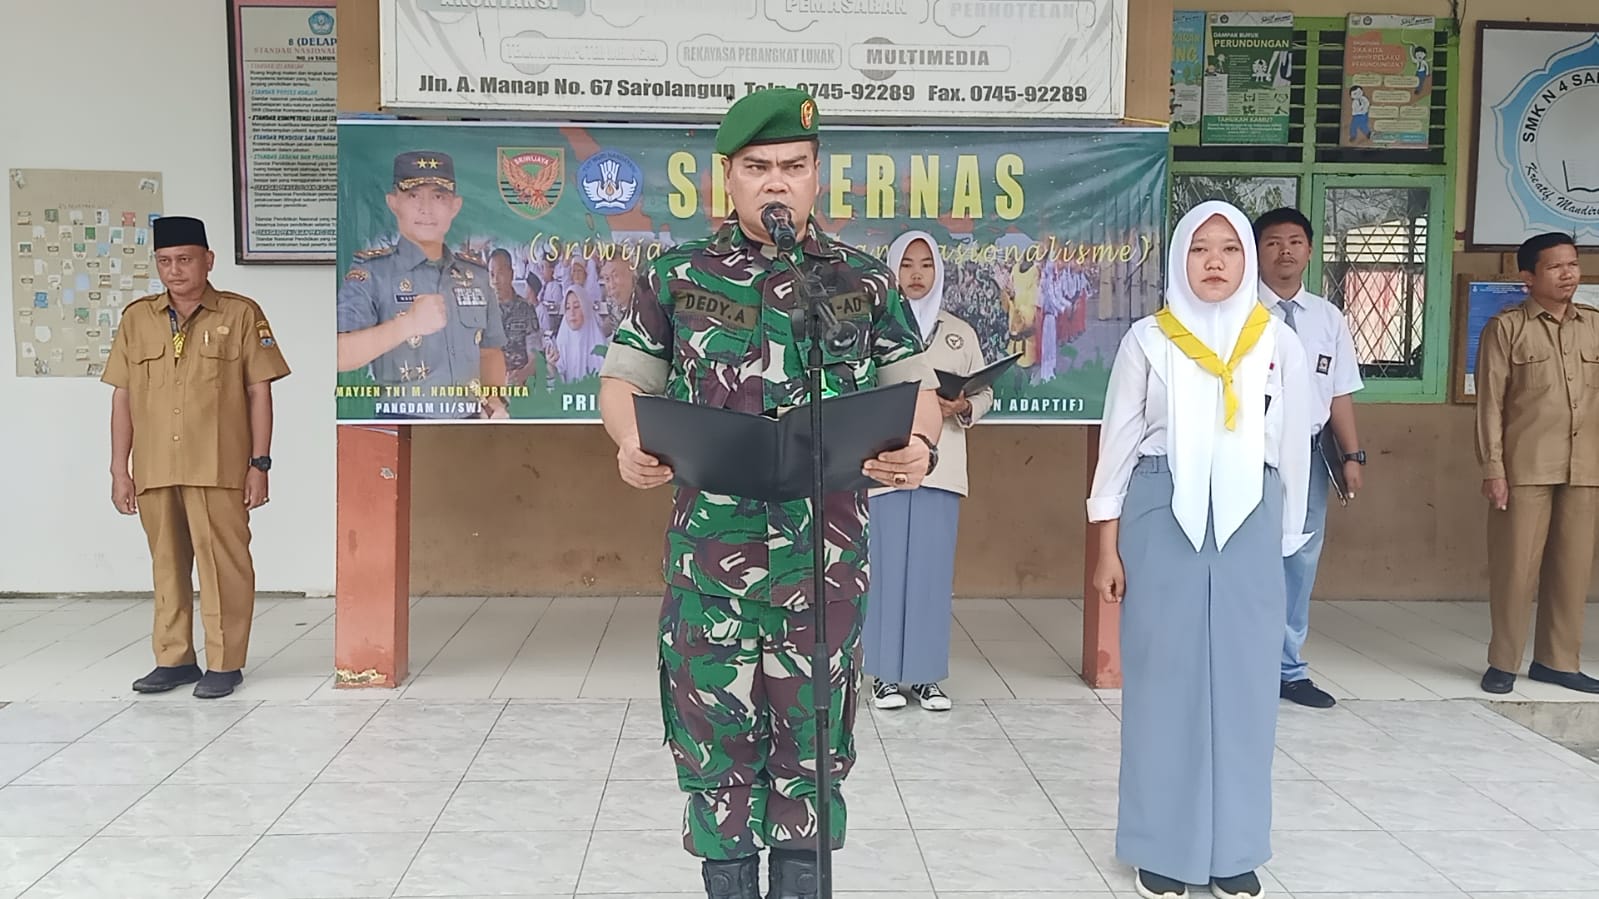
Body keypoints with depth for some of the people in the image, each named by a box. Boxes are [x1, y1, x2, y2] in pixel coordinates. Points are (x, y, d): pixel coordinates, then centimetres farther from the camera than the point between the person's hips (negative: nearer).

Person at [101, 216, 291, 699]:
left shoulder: (241, 314, 1)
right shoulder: (136, 318, 10)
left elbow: (259, 392, 0)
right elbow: (122, 396, 12)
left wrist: (259, 463, -5)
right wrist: (119, 469, 8)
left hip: (218, 468, -4)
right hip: (154, 470, 4)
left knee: (223, 563, -1)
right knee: (167, 565, 11)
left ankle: (225, 663, 9)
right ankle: (174, 659, 23)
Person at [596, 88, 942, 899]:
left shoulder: (864, 282, 6)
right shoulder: (676, 276, 6)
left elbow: (915, 386, 8)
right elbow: (624, 378, 9)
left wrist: (918, 447, -14)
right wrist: (630, 443, -13)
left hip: (825, 550, 0)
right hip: (710, 548, 0)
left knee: (811, 727, 9)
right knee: (714, 723, 8)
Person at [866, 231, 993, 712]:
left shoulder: (960, 333, 12)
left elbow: (985, 393, 12)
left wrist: (961, 408, -8)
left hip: (940, 466, 2)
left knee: (933, 567, 3)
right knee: (886, 566, -1)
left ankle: (927, 675, 12)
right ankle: (886, 674, 8)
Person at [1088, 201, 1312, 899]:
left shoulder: (1278, 343, 5)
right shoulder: (1147, 340, 1)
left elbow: (1292, 447, 10)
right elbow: (1118, 444, 1)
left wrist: (1286, 539, 10)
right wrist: (1107, 549, -2)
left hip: (1248, 522, 2)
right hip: (1161, 520, -1)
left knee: (1241, 680, 5)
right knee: (1163, 679, 3)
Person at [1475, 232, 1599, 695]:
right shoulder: (1505, 328, -1)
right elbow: (1490, 403, -4)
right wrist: (1493, 468, -9)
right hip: (1525, 469, -4)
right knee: (1515, 565, 0)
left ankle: (1557, 660, 20)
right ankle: (1503, 661, 12)